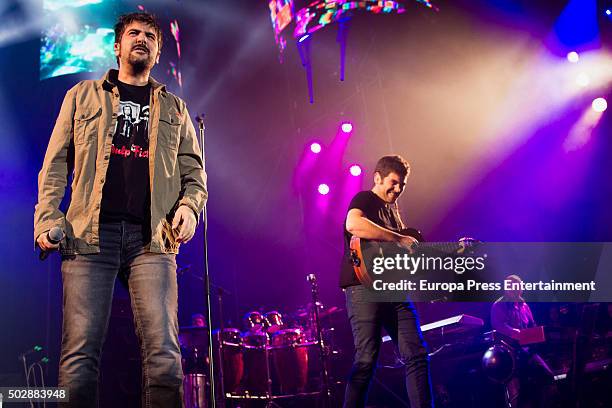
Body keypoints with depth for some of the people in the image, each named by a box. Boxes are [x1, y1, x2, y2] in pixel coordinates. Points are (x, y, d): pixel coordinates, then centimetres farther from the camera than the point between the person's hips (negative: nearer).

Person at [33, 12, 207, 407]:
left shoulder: (174, 108, 22)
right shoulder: (83, 96, 19)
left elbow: (194, 171, 17)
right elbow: (56, 164, 13)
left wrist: (189, 205, -4)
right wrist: (48, 218, -1)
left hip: (152, 238, 1)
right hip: (90, 233, 0)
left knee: (163, 351, -12)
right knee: (80, 352, -6)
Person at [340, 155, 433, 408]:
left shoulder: (392, 211, 27)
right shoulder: (364, 199, 2)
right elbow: (353, 224, -23)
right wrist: (398, 239, -18)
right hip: (364, 286, -8)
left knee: (417, 356, 3)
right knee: (366, 361, -11)